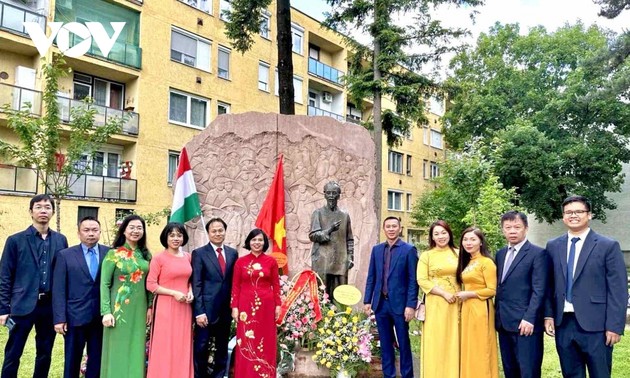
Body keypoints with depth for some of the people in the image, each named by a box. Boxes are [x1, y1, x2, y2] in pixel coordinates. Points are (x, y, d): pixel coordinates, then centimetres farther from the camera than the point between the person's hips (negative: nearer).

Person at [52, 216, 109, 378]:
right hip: (75, 317, -1)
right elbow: (59, 289, -3)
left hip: (101, 316, 1)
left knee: (97, 360, 10)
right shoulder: (65, 255, 0)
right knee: (72, 361, 12)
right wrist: (59, 318, -8)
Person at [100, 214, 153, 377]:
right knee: (117, 351, 3)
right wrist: (106, 311, -14)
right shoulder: (113, 254, -5)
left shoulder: (146, 255, 7)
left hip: (139, 309, 4)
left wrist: (149, 307, 7)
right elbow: (104, 284, -7)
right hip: (119, 308, -4)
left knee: (136, 351, 10)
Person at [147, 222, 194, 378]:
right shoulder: (158, 258, -7)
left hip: (184, 307, 5)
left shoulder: (188, 257, 8)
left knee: (182, 346, 10)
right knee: (165, 346, 1)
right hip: (165, 307, -4)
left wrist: (191, 292, -3)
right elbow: (150, 285, -10)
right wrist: (174, 293, -16)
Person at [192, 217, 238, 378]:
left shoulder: (233, 253, 7)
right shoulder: (199, 253, -4)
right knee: (201, 347, 5)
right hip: (206, 309, -4)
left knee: (222, 347, 14)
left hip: (226, 309, 4)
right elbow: (196, 285, -9)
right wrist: (199, 311, -14)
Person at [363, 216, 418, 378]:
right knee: (385, 343, 12)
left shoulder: (409, 250, -4)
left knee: (403, 343, 7)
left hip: (399, 303, -4)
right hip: (380, 303, 4)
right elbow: (371, 277, 10)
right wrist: (367, 300, 5)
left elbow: (413, 280, -7)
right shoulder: (376, 249, 9)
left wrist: (411, 305, -13)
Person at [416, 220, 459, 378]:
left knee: (453, 342, 6)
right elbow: (422, 280, -6)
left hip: (455, 303, 2)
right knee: (435, 342, 1)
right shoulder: (426, 255, 1)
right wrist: (444, 293, -13)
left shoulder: (457, 253, 8)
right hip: (435, 304, -2)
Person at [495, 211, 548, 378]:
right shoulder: (500, 254, 15)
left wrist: (529, 319, -18)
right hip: (504, 323, 7)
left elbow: (539, 290, -12)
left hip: (526, 324, -6)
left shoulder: (537, 253, -6)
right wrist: (497, 316, 10)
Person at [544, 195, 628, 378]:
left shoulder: (608, 246, -2)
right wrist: (548, 315, 3)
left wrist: (615, 326, -10)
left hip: (595, 325, -3)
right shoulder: (553, 246, 9)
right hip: (563, 324, 4)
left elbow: (618, 290, -5)